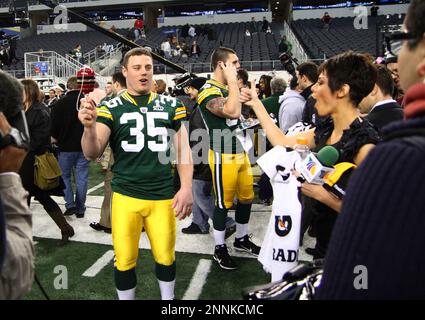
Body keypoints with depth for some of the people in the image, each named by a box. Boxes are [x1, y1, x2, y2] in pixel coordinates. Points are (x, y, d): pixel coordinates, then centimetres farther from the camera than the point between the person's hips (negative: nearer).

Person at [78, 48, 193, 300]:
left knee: (166, 257, 12)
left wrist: (187, 187, -3)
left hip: (163, 196, 1)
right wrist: (90, 126, -27)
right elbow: (92, 154, -7)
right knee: (125, 261, 9)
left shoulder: (171, 105, 4)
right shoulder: (111, 108, 0)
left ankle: (168, 298, 38)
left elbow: (183, 149, 6)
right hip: (125, 196, -1)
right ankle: (126, 298, 34)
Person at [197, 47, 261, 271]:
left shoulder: (228, 88, 15)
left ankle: (241, 239, 35)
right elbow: (232, 112, -32)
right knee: (224, 203, 2)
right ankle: (220, 248, 19)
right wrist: (232, 80, -22)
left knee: (246, 197, 16)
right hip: (223, 156, -9)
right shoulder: (209, 91, -15)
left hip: (240, 152, 9)